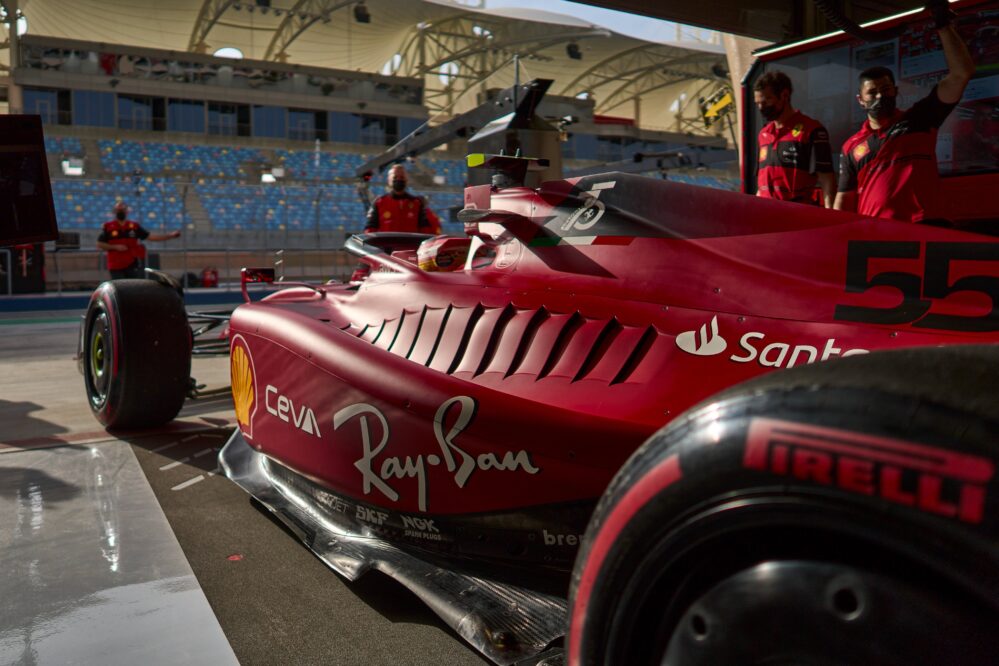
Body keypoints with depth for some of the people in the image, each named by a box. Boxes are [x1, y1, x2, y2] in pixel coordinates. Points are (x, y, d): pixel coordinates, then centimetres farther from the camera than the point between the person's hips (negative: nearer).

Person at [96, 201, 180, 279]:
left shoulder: (134, 226, 7)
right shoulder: (108, 227, 2)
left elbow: (149, 236, 5)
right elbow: (99, 244, 3)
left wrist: (170, 235, -3)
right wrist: (115, 247, -13)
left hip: (133, 265, 1)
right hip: (116, 267, -1)